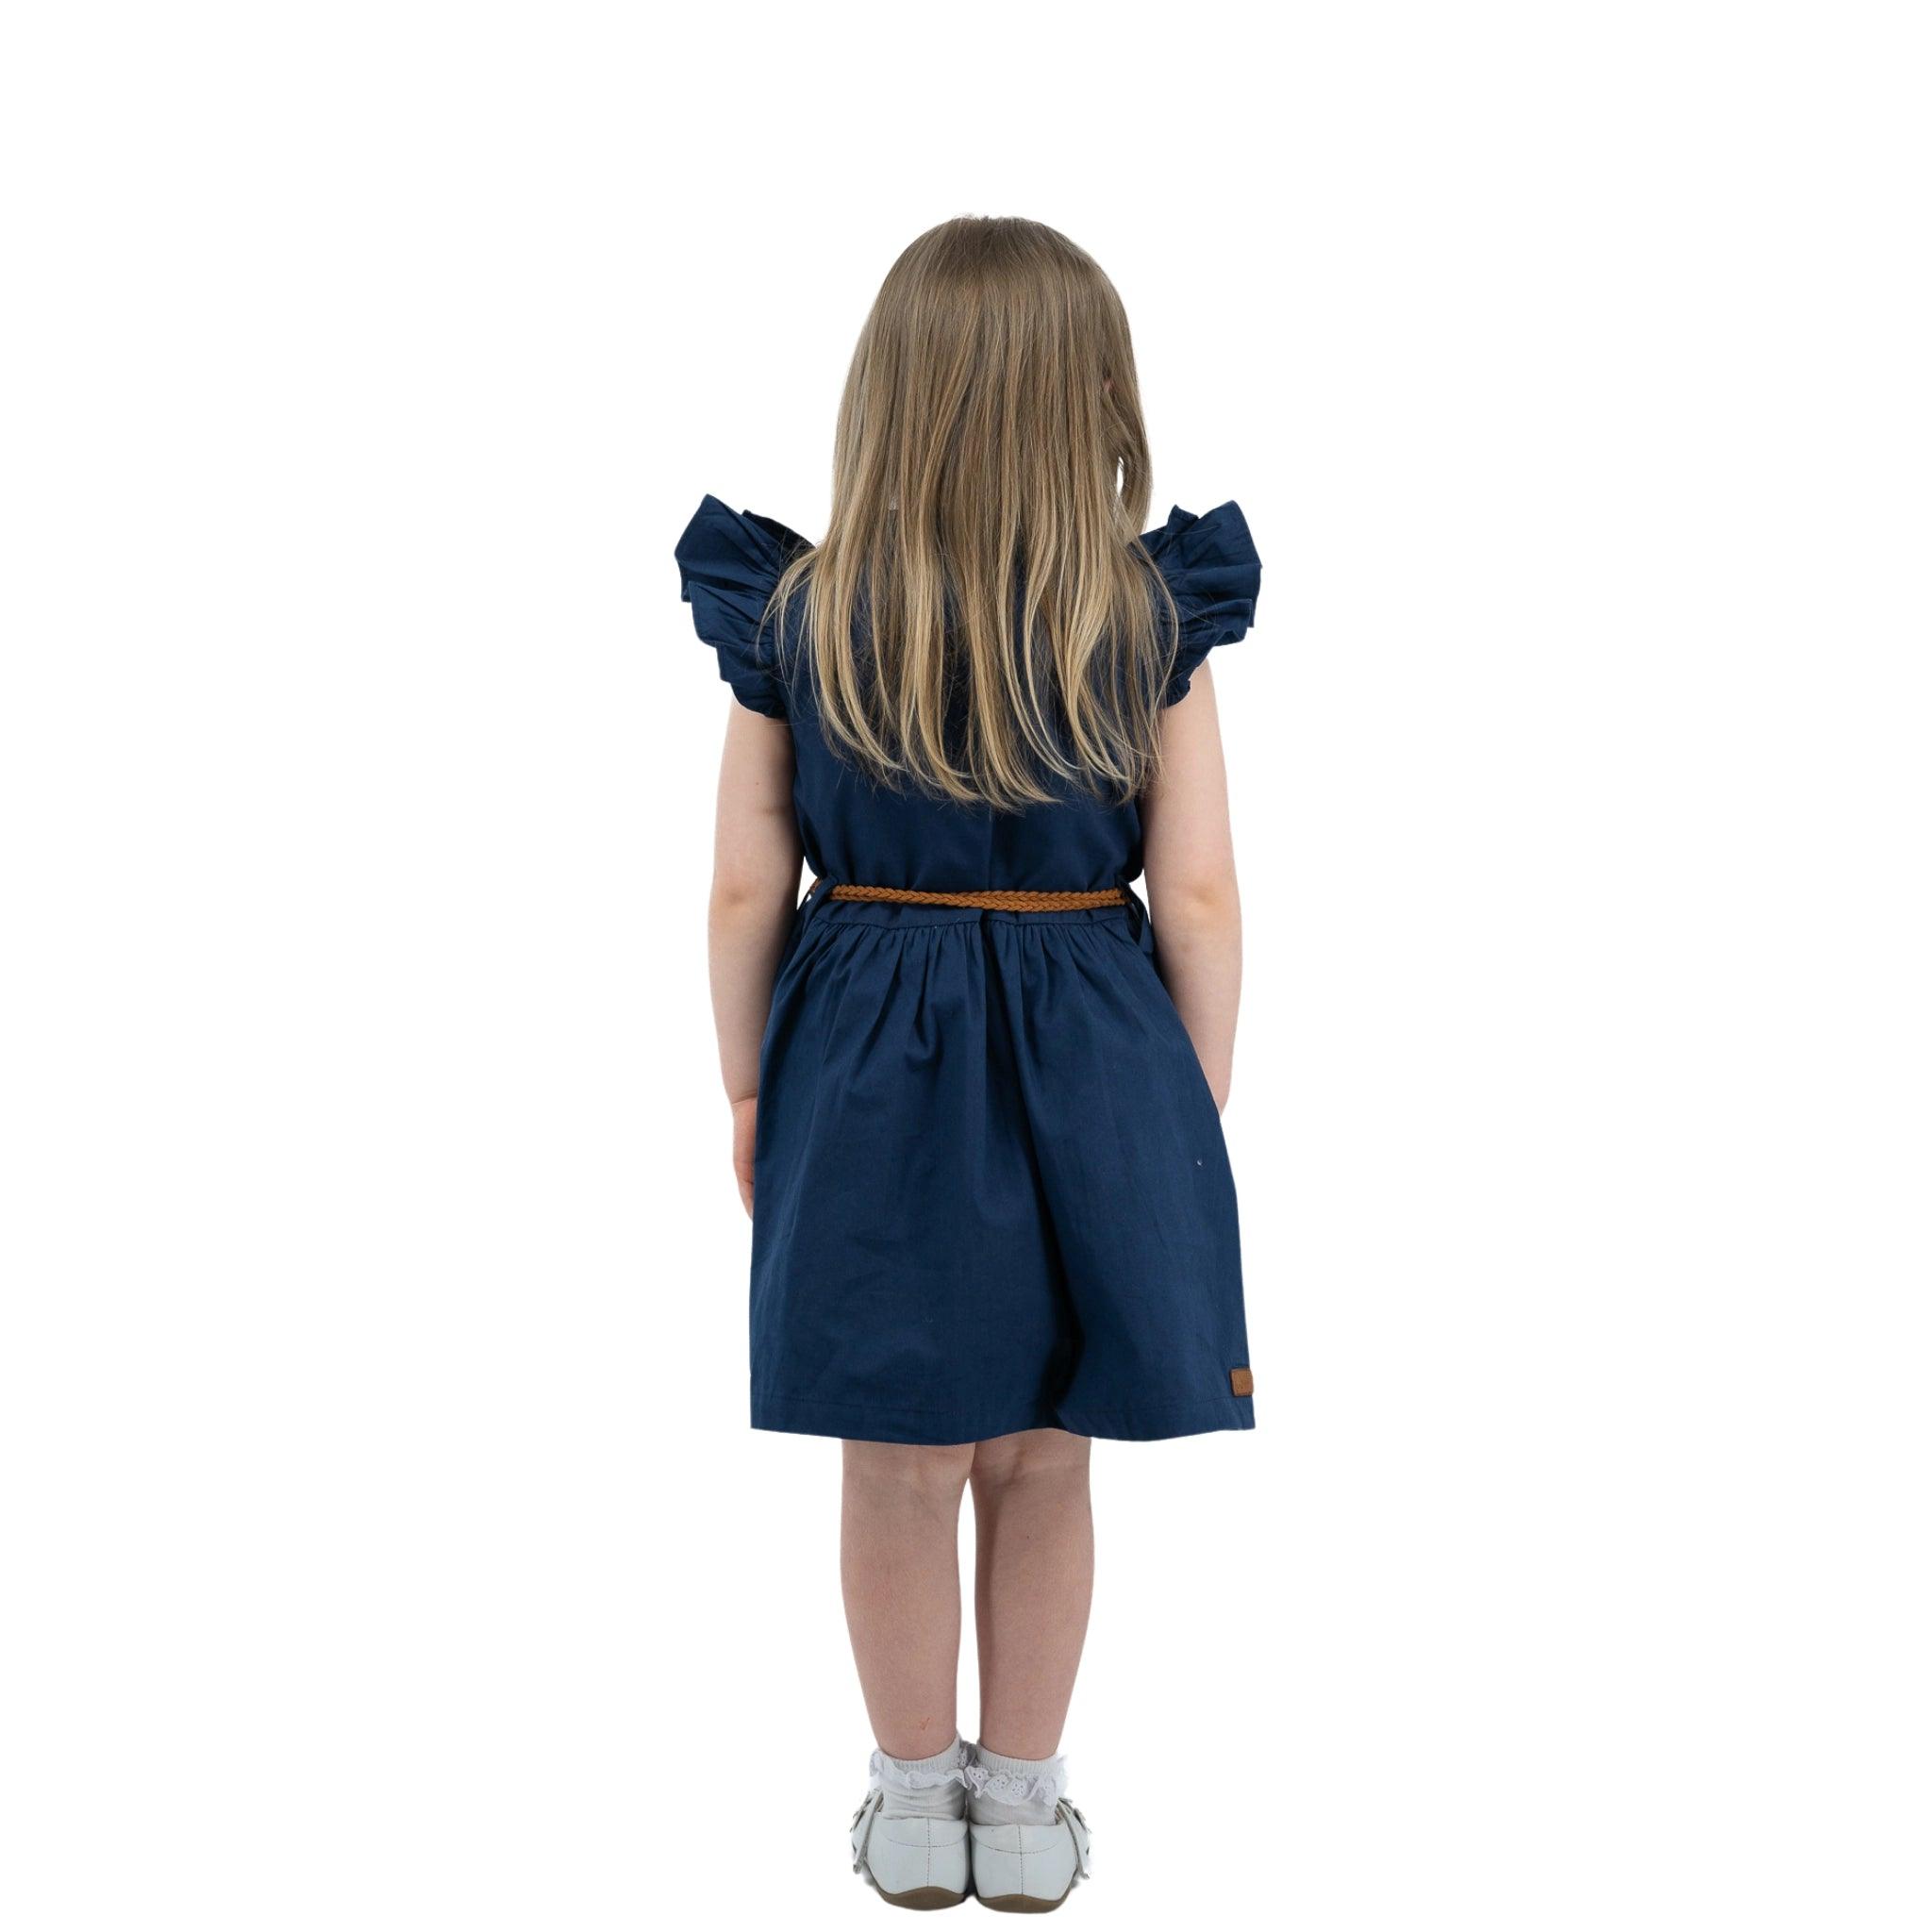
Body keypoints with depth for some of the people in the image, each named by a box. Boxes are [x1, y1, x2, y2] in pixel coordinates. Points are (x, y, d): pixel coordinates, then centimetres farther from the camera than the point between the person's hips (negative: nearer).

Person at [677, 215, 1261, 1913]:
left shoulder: (793, 616, -8)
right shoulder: (1154, 619, -9)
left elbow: (748, 889, -4)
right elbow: (1197, 898, -6)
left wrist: (747, 1089, 9)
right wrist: (1201, 1108, 6)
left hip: (866, 1076, 0)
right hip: (1089, 1077, 0)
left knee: (900, 1465, 14)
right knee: (1043, 1463, 15)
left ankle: (915, 1802, 30)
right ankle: (1024, 1803, 29)